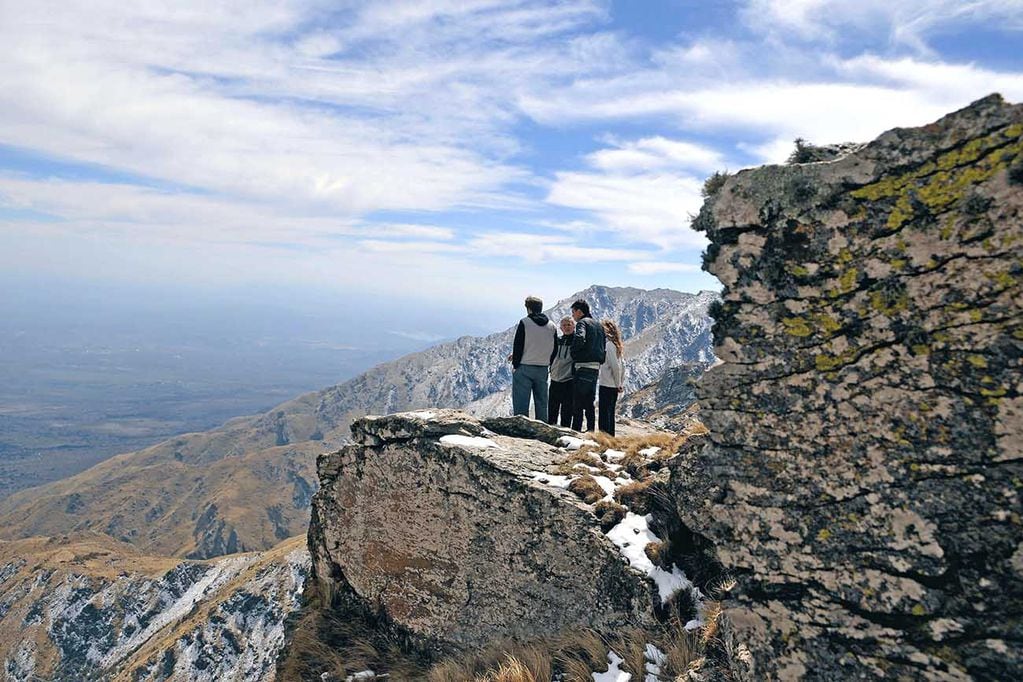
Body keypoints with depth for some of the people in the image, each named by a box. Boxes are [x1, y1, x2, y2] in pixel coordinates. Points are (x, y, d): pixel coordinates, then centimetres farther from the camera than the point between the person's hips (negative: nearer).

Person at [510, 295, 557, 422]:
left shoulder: (524, 323, -7)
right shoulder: (552, 326, 9)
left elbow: (518, 346, -8)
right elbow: (554, 349, 11)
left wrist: (515, 365, -1)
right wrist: (547, 364, 16)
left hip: (524, 368, -5)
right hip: (543, 369, 5)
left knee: (521, 403, -2)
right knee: (541, 403, 11)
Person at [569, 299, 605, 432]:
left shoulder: (582, 322, -7)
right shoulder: (598, 325, 19)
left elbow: (579, 338, -26)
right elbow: (604, 345, 19)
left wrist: (574, 352, -11)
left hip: (583, 366, -8)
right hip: (596, 367, 8)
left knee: (578, 402, -3)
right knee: (589, 402, 14)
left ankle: (576, 430, -3)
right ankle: (591, 430, 15)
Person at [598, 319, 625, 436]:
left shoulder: (608, 344, -15)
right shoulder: (616, 345, 12)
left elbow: (615, 366, -18)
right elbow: (622, 365, 14)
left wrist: (618, 383, -9)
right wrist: (621, 383, 15)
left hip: (607, 385, -9)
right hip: (614, 386, 9)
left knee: (604, 415, -5)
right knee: (610, 414, 16)